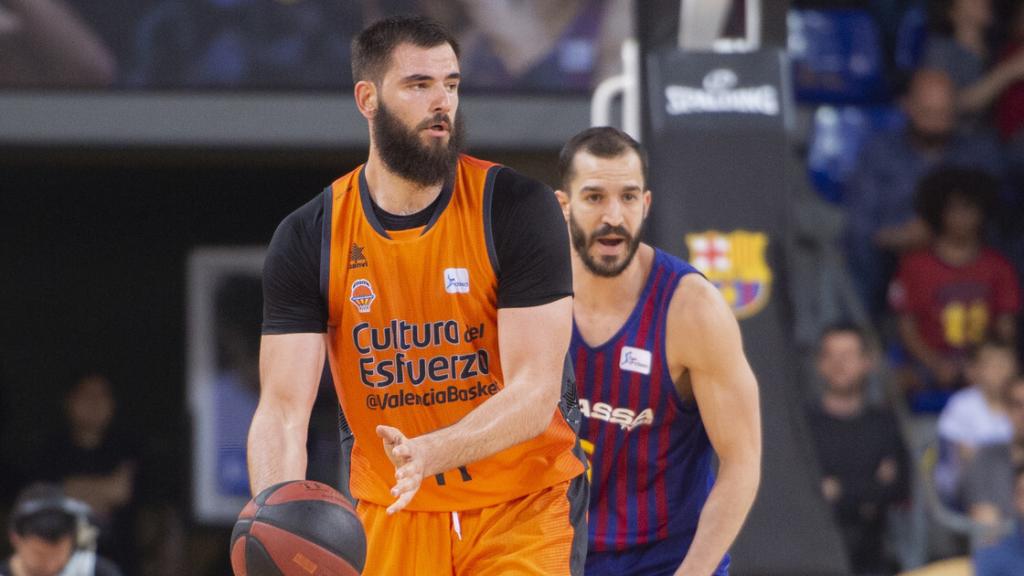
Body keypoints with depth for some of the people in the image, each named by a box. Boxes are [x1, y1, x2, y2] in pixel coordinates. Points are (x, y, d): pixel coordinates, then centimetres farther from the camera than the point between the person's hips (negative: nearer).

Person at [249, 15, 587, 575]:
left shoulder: (516, 208, -12)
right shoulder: (308, 239, -6)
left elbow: (534, 392, -18)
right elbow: (283, 408, -11)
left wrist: (430, 453, -37)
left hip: (523, 503, -2)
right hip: (390, 510, 2)